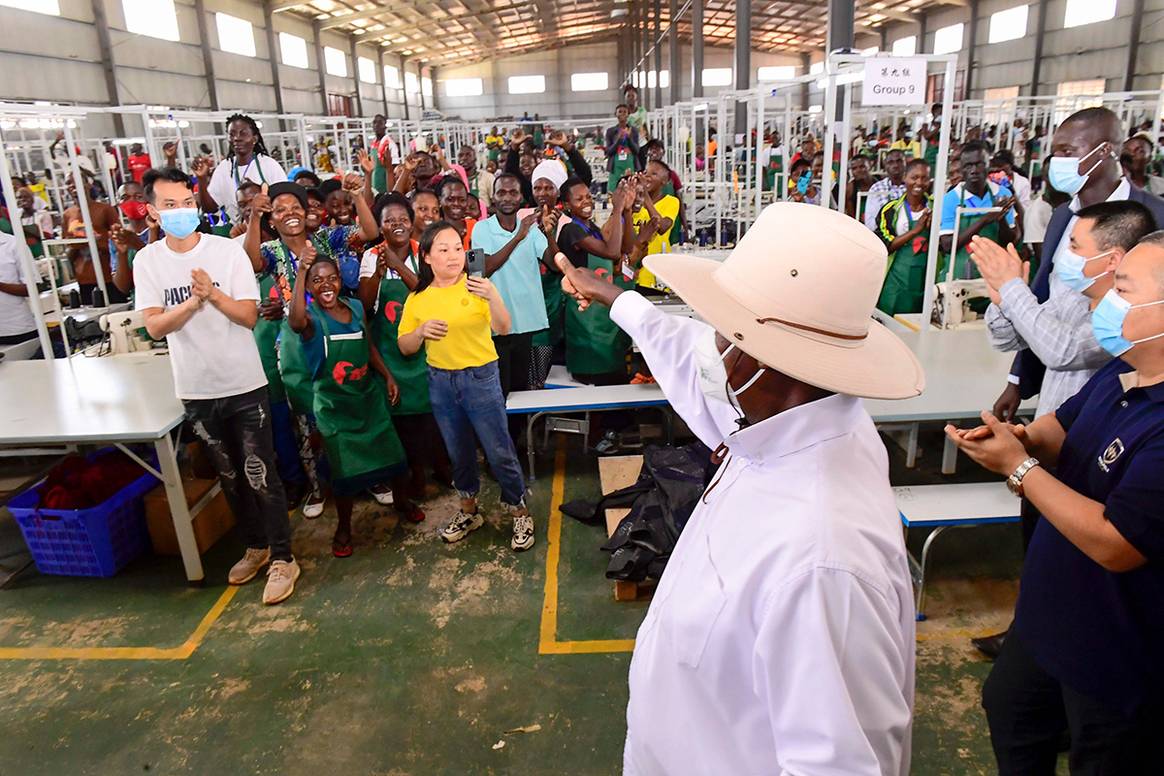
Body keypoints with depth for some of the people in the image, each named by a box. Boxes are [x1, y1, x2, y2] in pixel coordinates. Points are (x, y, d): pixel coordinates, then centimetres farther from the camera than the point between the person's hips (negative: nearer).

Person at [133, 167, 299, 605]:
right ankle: (256, 546, 34)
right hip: (196, 389, 3)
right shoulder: (148, 261, -1)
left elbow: (249, 316, -10)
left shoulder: (228, 251, -7)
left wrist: (213, 292, -26)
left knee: (260, 475, -1)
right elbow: (155, 326, -8)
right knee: (229, 477, 17)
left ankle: (282, 558, 12)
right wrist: (195, 299, -23)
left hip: (244, 384, -3)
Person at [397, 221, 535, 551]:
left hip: (481, 378, -3)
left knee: (500, 452, 2)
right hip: (440, 382, 4)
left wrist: (493, 297, -38)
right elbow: (404, 347, 4)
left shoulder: (476, 286, -9)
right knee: (459, 452, 18)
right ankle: (469, 511, 36)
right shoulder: (417, 298, 0)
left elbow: (503, 329, -21)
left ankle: (520, 513, 20)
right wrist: (421, 330, -16)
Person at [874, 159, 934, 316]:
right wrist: (916, 230, -18)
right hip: (896, 280, -2)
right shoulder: (891, 209, -2)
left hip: (925, 279, 2)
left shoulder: (935, 207, 5)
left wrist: (932, 228, -13)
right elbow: (885, 246, -9)